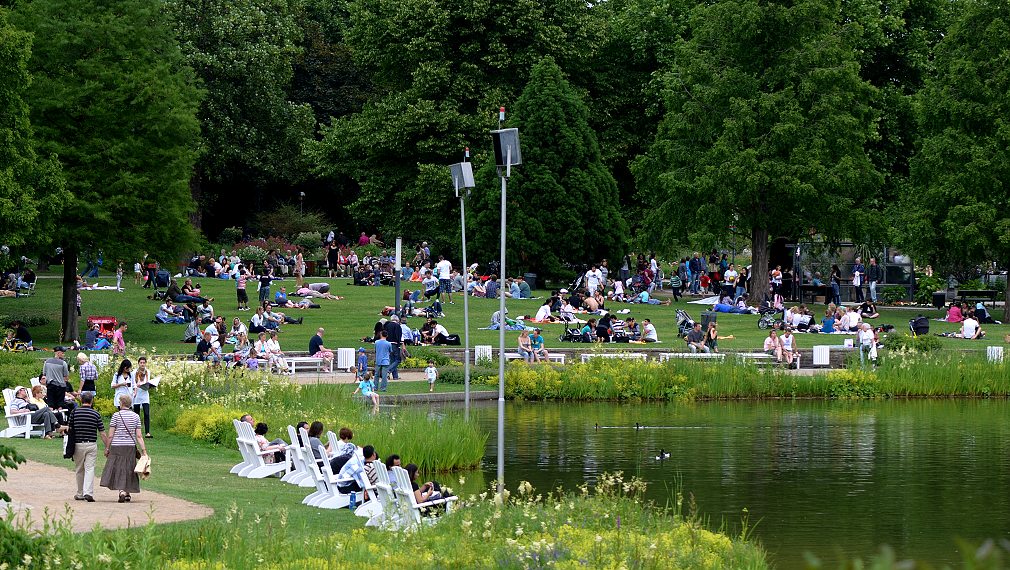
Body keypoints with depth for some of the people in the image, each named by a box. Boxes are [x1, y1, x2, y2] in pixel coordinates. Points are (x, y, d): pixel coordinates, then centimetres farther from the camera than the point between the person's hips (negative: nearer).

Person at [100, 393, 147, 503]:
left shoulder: (116, 415, -6)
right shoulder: (136, 416, 3)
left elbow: (110, 435, -5)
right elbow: (138, 436, -1)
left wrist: (107, 448, 4)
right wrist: (144, 450, 0)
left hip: (117, 447, -3)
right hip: (130, 447, 3)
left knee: (118, 470, 0)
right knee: (128, 470, 13)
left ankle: (121, 491, -19)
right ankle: (127, 494, 18)